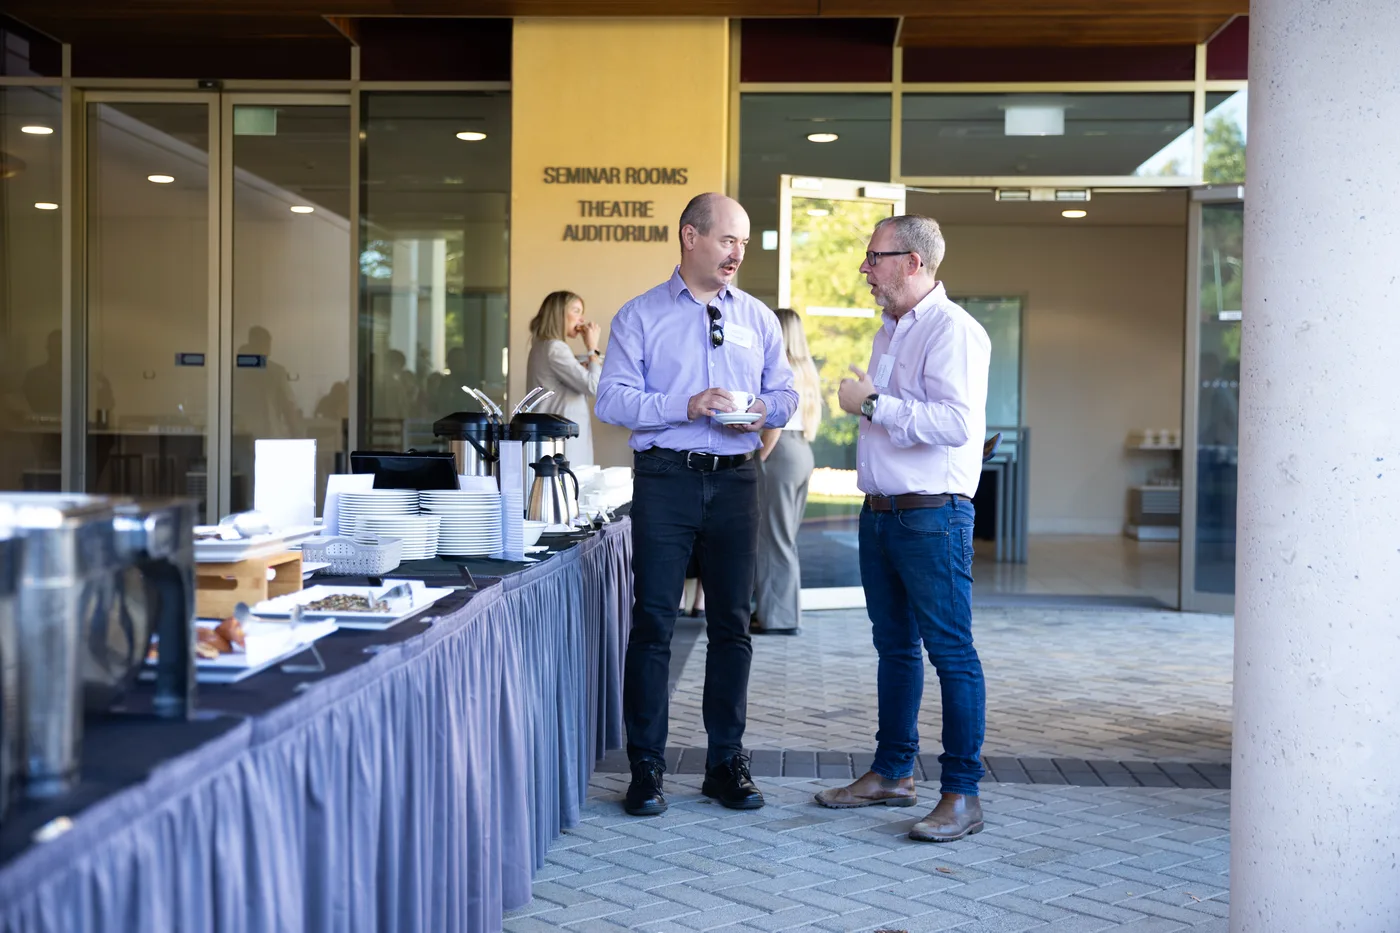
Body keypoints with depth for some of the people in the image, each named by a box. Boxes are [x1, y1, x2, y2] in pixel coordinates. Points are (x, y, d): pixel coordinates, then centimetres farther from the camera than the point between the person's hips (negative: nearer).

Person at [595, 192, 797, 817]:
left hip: (736, 480, 4)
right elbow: (612, 399, -6)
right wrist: (686, 405, -18)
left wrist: (761, 411, -7)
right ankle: (646, 767, 5)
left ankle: (727, 762, 18)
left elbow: (785, 394, 16)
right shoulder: (640, 316, 3)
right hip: (666, 478, -3)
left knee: (732, 624, 7)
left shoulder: (758, 318, 14)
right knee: (653, 621, -3)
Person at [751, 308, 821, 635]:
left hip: (782, 451, -9)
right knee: (785, 537, 15)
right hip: (802, 452, 9)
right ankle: (784, 611, 20)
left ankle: (779, 617, 0)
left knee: (774, 537, -4)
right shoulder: (804, 369, 15)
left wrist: (761, 457, -13)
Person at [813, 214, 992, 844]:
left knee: (950, 651, -5)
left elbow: (956, 422, -25)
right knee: (894, 646, 15)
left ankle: (962, 793, 0)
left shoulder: (952, 330, -12)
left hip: (932, 515, -9)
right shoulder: (889, 332, 18)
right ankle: (892, 774, 25)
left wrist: (873, 404, -18)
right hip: (880, 510, 9)